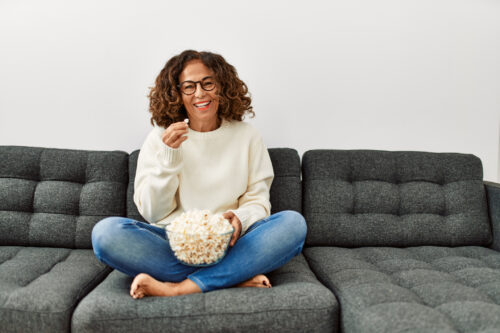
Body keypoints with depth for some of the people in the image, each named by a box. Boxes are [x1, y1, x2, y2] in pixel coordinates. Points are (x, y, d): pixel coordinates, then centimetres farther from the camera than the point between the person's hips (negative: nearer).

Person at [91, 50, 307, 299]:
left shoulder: (246, 136, 7)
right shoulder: (160, 138, 6)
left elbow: (258, 201, 6)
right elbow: (152, 212, 1)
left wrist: (240, 218, -17)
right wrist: (169, 157, -12)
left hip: (227, 244, 0)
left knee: (293, 223, -25)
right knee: (105, 231, -25)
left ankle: (179, 288, -28)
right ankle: (235, 277, -24)